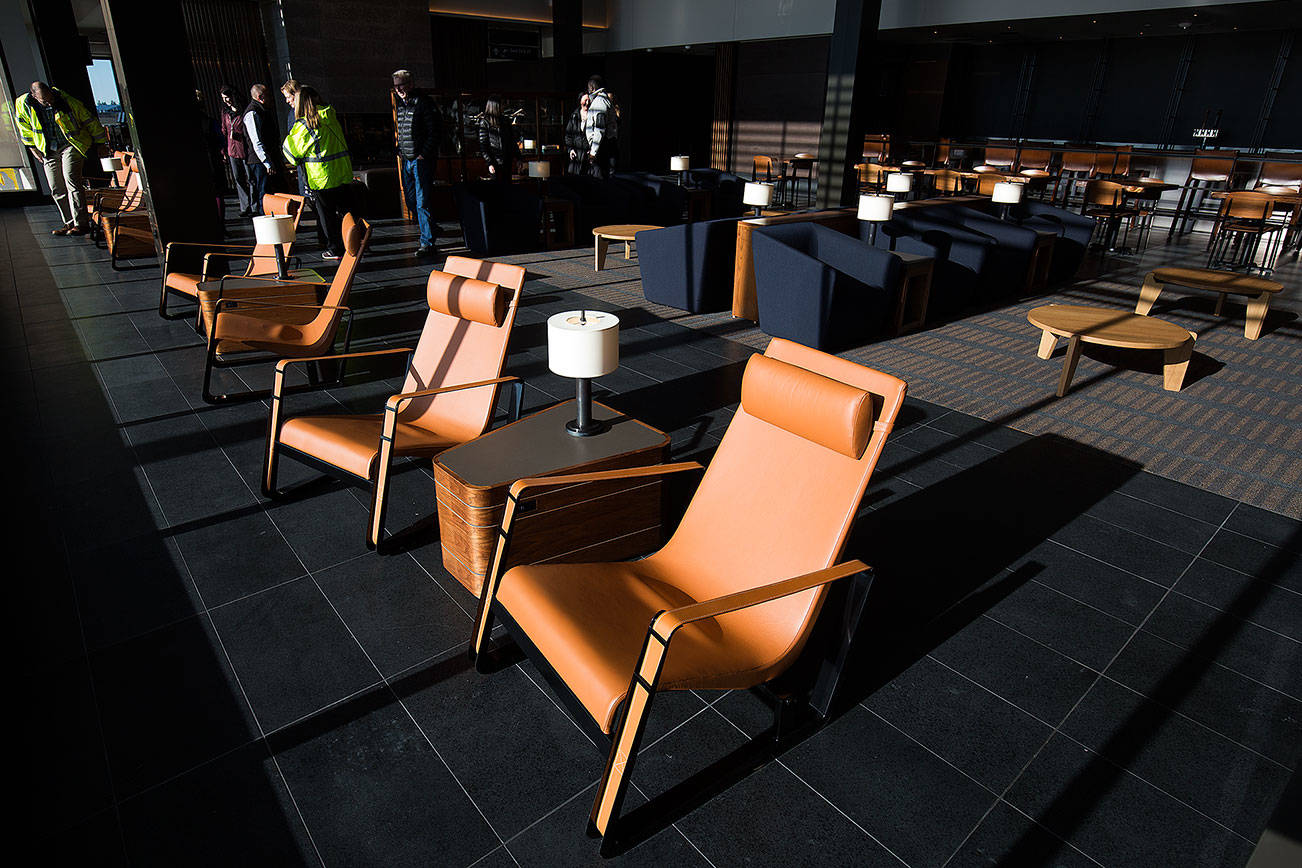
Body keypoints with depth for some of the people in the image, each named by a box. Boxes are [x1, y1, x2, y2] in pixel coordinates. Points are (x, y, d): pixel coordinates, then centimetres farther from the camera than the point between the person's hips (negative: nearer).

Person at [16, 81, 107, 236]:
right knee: (56, 189, 1)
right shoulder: (23, 105, -4)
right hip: (49, 151, 4)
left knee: (71, 180, -20)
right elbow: (25, 130, 12)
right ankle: (70, 223, 9)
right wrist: (34, 149, 11)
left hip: (71, 145, -4)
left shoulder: (67, 101, -12)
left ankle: (81, 222, -20)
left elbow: (90, 121, 0)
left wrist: (100, 142, 5)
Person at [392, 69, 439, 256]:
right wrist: (399, 150, 13)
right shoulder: (400, 104, 16)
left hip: (422, 159, -8)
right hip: (406, 160, 8)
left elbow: (434, 132, -11)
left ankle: (427, 242, -5)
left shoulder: (424, 102, -8)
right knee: (410, 200, 11)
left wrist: (423, 154, -15)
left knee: (422, 202, -10)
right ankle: (430, 228, 28)